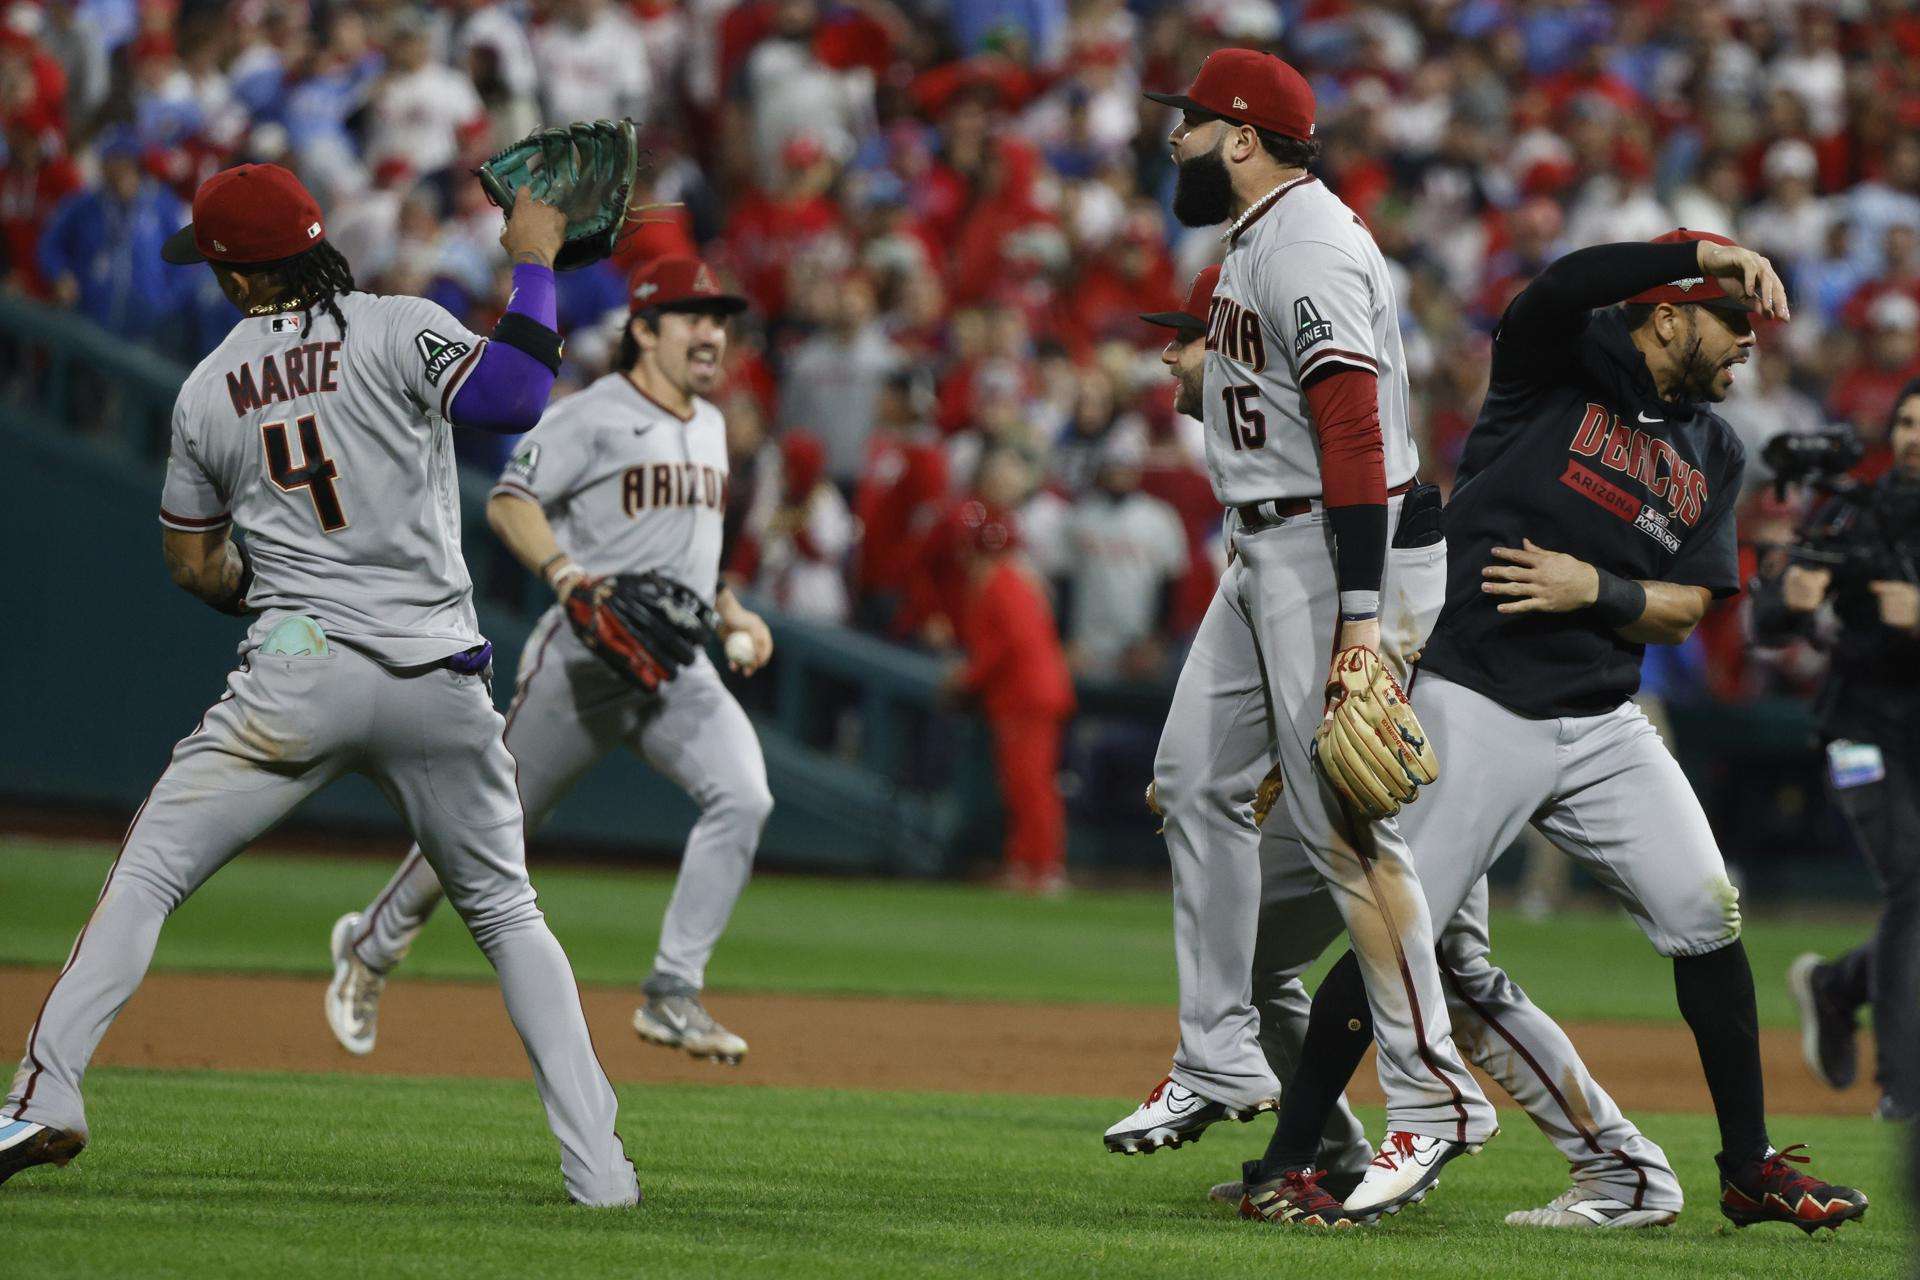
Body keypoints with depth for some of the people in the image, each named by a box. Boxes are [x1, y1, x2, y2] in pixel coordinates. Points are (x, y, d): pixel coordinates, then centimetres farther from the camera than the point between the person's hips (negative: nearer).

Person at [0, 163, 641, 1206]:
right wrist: (533, 266, -3)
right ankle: (597, 1167, 5)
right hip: (440, 680, 0)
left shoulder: (207, 390, 9)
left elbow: (192, 564, 17)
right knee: (507, 913, 13)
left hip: (295, 678, 0)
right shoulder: (401, 331, 0)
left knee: (149, 873, 6)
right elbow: (514, 396, -15)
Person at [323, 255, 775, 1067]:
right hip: (583, 662, -6)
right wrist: (564, 569, -32)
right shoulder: (593, 415, -9)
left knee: (742, 798, -19)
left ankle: (672, 997, -15)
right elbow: (509, 502, -16)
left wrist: (729, 612, 15)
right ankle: (372, 945, 30)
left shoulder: (708, 426, 17)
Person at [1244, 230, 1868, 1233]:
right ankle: (1286, 1161, 2)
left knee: (1704, 916, -3)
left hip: (1603, 725, 6)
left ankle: (1749, 1170, 7)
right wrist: (1708, 252, -28)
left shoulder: (1713, 453, 12)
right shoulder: (1555, 365, -3)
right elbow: (1563, 284, -26)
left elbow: (1686, 611, 7)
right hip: (1476, 709, -6)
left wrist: (1598, 591, -12)